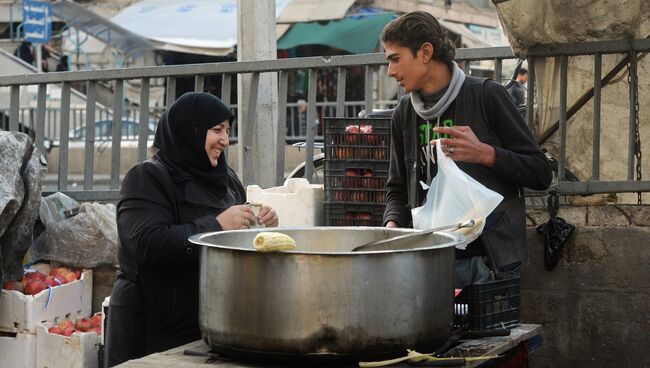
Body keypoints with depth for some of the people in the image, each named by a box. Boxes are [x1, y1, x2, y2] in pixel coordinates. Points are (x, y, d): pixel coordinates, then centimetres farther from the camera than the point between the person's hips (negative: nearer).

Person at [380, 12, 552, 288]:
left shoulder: (485, 96, -4)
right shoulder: (404, 114, 10)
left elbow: (541, 173, -4)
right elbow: (398, 189, 19)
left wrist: (485, 154, -19)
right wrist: (393, 223, -3)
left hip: (489, 260, -4)